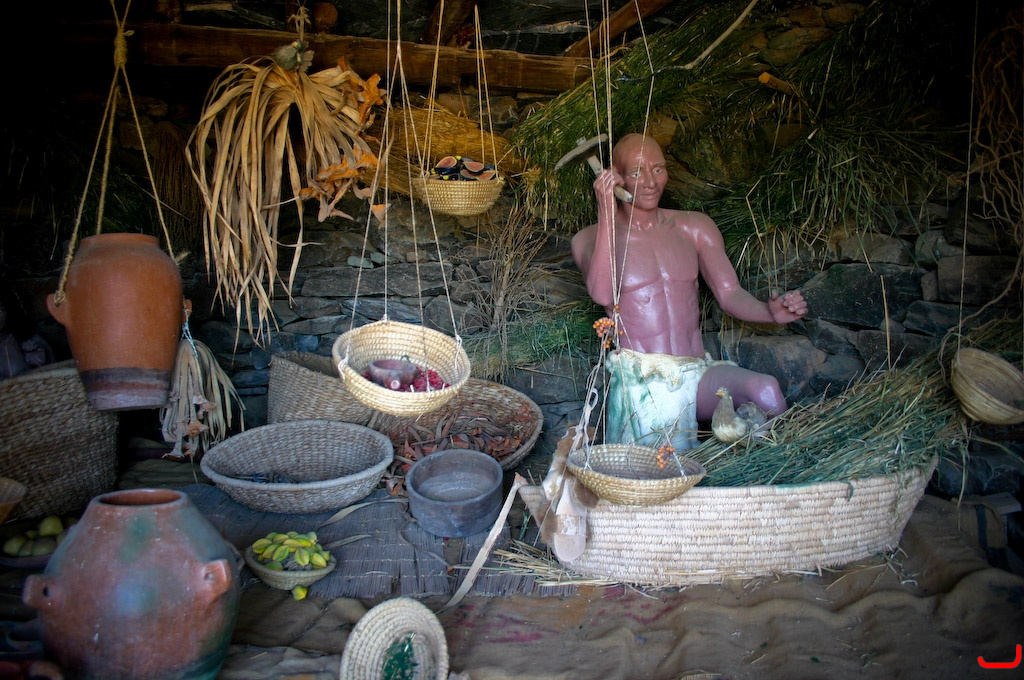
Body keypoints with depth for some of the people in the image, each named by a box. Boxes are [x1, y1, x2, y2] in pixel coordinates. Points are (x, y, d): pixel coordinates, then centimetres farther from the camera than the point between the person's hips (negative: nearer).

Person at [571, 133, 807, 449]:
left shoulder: (694, 227, 15)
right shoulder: (590, 239, 4)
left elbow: (730, 295, 9)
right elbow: (602, 294, -16)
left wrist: (772, 311, -12)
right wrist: (607, 212, -17)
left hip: (697, 373, 3)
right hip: (639, 377, -3)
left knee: (766, 390, -28)